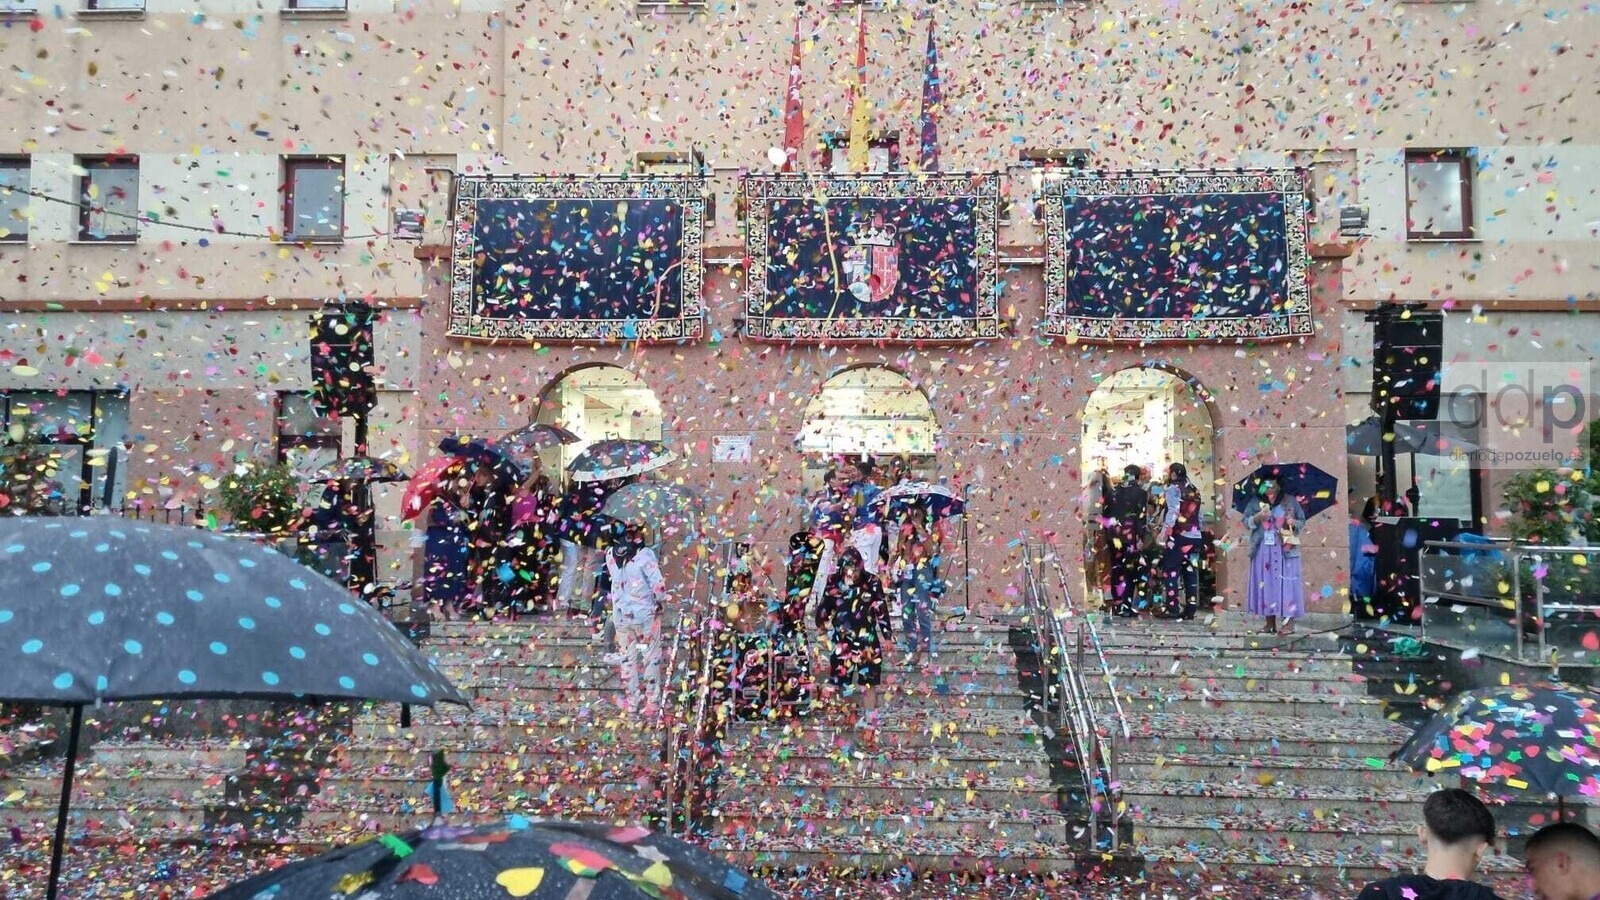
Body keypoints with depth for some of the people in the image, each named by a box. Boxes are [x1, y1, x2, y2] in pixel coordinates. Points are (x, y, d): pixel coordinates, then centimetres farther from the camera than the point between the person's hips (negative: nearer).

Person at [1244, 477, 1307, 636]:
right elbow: (1246, 521, 5)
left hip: (1285, 550, -2)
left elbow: (1303, 521, 8)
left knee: (1287, 584, -4)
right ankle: (1270, 622, 13)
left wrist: (1294, 523, -14)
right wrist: (1257, 517, -14)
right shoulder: (1255, 502, 5)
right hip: (1263, 551, 2)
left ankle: (1289, 623, -1)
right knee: (1266, 584, 5)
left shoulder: (1290, 501, 1)